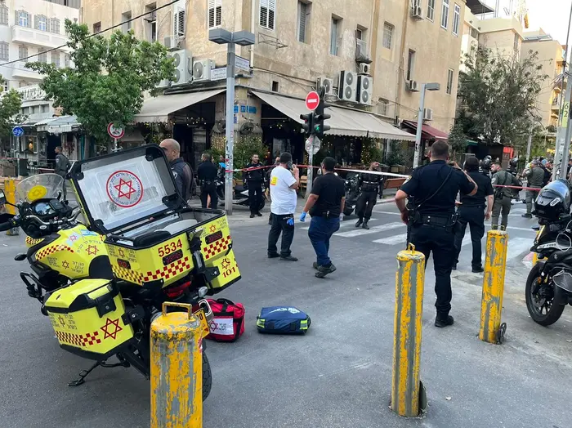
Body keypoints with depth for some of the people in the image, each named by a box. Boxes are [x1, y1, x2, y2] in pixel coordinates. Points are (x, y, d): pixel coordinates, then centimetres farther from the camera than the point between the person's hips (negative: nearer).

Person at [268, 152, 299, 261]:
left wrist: (292, 174, 12)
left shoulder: (275, 170, 12)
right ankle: (285, 253, 0)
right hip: (285, 208, -9)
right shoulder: (285, 172, -18)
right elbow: (295, 185, -19)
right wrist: (296, 173, -6)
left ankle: (271, 251, 18)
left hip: (276, 207, 9)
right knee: (288, 231, -2)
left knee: (275, 229, 13)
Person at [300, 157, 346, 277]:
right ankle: (321, 263, 27)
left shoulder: (321, 179, -13)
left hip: (321, 216, -7)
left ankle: (326, 264, -14)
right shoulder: (340, 181, 10)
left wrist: (304, 211, -14)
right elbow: (342, 199, 17)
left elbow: (313, 197, -19)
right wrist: (340, 213, 29)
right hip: (334, 216, 8)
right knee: (324, 239, 20)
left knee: (316, 238, -3)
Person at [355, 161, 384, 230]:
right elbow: (359, 183, 8)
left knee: (369, 209, -1)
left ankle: (365, 222, 13)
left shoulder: (378, 174, 4)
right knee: (359, 207, -1)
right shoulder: (363, 173, 5)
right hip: (364, 192, 1)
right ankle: (360, 220, 25)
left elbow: (381, 184, 2)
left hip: (373, 193, 0)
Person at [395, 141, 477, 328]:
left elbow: (399, 197, -17)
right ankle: (442, 315, 15)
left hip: (420, 227, -1)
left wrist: (404, 212, 1)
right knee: (443, 273, 9)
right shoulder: (456, 174, 0)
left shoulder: (420, 172, -7)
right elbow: (473, 190, 21)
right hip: (444, 229, 1)